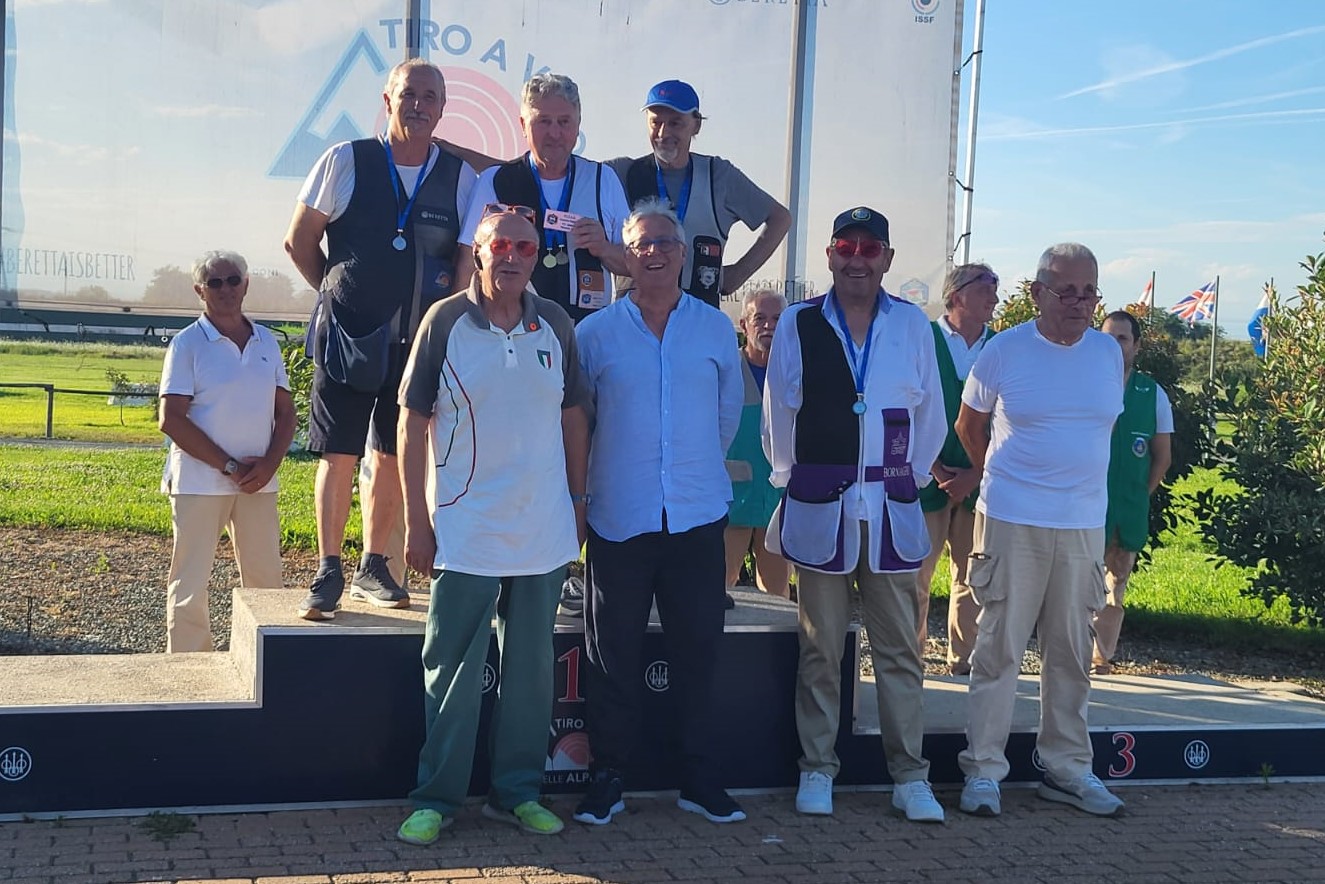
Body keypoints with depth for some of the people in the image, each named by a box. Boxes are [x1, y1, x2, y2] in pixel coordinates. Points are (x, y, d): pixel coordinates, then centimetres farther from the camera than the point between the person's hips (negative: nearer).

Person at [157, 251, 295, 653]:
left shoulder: (267, 342, 10)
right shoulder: (187, 344, -4)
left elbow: (285, 412, 12)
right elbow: (171, 420, -10)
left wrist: (269, 463, -7)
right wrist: (228, 466, -14)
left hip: (258, 483, 4)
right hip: (199, 481, -4)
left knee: (265, 582, 8)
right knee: (189, 587, 0)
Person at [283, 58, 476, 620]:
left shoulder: (460, 178, 3)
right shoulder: (346, 162, -3)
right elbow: (299, 242, 5)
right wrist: (339, 296, 7)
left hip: (418, 342, 2)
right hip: (347, 339, -2)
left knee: (393, 458, 9)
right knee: (339, 455, -1)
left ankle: (372, 568, 22)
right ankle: (328, 573, 8)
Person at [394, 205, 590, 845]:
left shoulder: (556, 325, 4)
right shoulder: (445, 321, -5)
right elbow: (413, 422, -3)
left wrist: (577, 503, 10)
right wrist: (416, 521, -6)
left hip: (544, 532, 3)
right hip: (465, 533, -3)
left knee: (530, 667, 11)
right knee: (452, 670, 3)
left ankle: (518, 792, 24)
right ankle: (436, 798, 15)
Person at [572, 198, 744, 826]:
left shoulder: (715, 328, 7)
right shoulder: (595, 333, 3)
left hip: (697, 515, 1)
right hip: (619, 516, -1)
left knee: (697, 650, 6)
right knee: (613, 654, 4)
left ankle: (701, 781, 17)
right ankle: (606, 779, 16)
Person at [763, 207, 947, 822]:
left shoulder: (912, 325, 4)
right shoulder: (798, 324, 1)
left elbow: (931, 413, 11)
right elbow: (778, 412, 7)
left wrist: (909, 476, 13)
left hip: (891, 507, 1)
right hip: (819, 506, -1)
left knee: (899, 647, 4)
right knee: (820, 647, 6)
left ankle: (909, 777, 11)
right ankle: (817, 770, 17)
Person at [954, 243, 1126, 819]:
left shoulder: (1109, 354, 6)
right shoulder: (1004, 351, -3)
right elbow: (969, 425, 9)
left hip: (1084, 523, 4)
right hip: (1012, 520, -3)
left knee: (1071, 653, 10)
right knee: (999, 647, -2)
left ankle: (1067, 767, 21)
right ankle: (983, 770, 5)